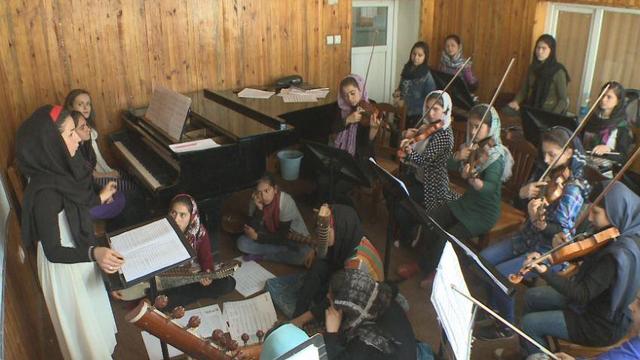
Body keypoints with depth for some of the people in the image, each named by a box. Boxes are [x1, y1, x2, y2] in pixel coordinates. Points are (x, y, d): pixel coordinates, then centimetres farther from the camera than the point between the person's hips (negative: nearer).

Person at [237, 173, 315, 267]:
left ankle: (261, 256, -17)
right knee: (241, 242, -21)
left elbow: (282, 236, -24)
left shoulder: (286, 202, -28)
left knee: (304, 253, -34)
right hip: (268, 234, 4)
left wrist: (257, 237, -26)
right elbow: (253, 230, -23)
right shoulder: (256, 201, -17)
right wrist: (259, 208, -33)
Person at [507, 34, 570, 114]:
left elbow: (563, 100, -10)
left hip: (548, 112, -5)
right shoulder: (533, 67, 5)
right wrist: (516, 101, -10)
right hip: (531, 108, 5)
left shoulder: (558, 71, -12)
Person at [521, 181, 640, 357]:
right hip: (597, 301, 9)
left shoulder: (620, 254, -35)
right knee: (532, 296, 15)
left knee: (529, 323, -6)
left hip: (602, 325, -9)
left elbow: (582, 295, -32)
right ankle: (535, 349, 33)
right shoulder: (623, 232, -7)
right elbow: (589, 257, 7)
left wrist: (544, 272, -38)